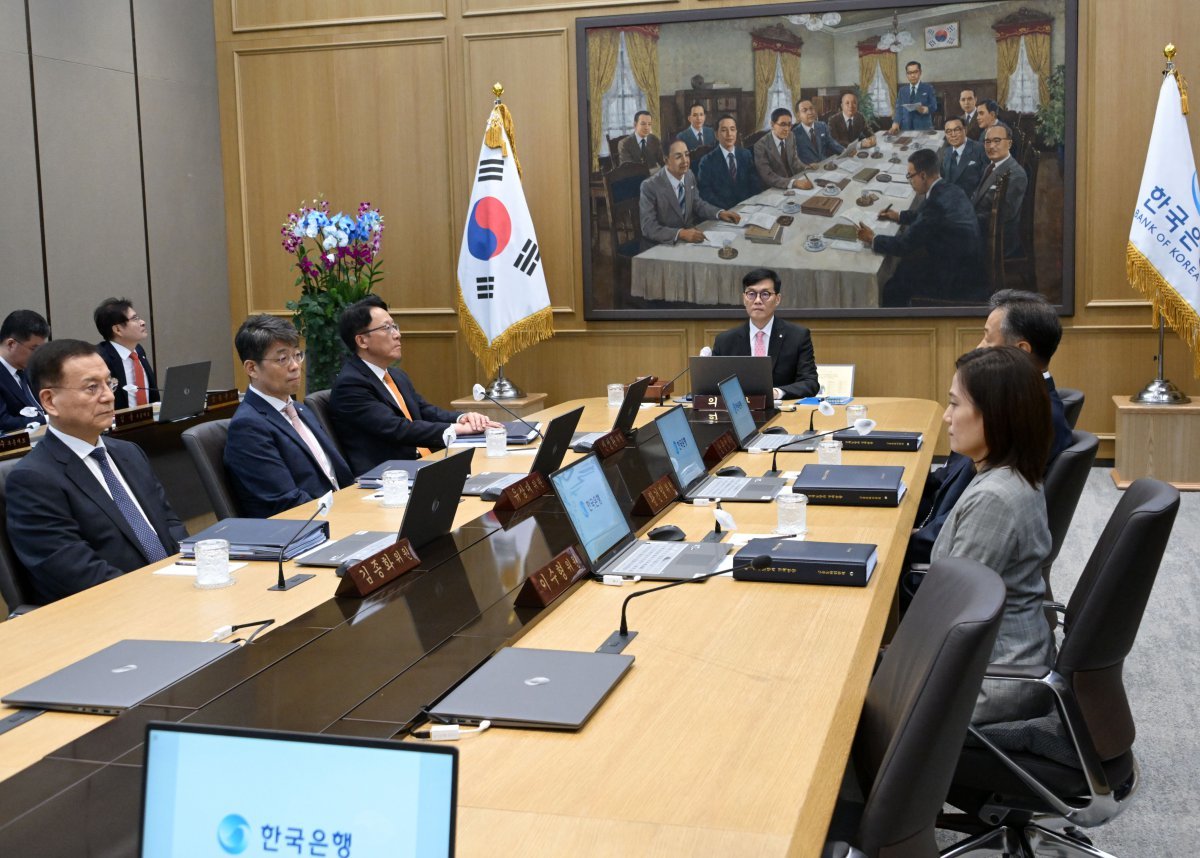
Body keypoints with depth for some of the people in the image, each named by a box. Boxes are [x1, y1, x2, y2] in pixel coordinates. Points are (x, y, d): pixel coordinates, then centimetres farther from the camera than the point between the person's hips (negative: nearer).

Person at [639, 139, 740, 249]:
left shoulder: (689, 175, 1)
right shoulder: (650, 186, -18)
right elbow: (649, 227, -22)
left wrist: (720, 213, -3)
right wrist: (681, 234, -35)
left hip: (687, 241, 6)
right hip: (659, 247, -6)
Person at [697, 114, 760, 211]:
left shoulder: (746, 154, 12)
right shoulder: (707, 161, 0)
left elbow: (754, 184, 10)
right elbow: (706, 193, -6)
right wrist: (726, 210, -18)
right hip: (723, 210, -3)